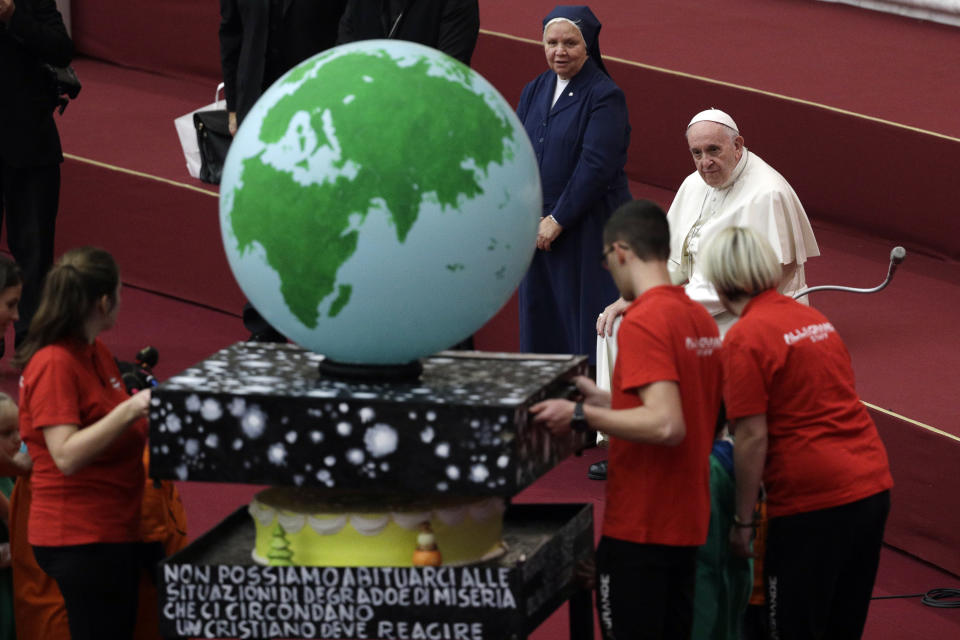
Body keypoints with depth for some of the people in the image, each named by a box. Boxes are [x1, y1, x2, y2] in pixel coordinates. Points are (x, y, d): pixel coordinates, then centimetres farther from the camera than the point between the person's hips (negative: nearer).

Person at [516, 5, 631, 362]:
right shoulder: (535, 92, 12)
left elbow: (596, 166, -16)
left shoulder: (605, 97, -9)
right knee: (540, 325, 8)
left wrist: (558, 220, -15)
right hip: (537, 229, 7)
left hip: (587, 230, -7)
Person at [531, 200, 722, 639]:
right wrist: (605, 400, 20)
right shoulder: (700, 318, 9)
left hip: (639, 527, -8)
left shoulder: (642, 321, -17)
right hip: (687, 524, 8)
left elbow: (666, 426, -27)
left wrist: (582, 415, -21)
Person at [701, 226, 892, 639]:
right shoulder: (815, 319, 13)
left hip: (813, 501, -7)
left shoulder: (745, 338, -11)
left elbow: (752, 438, -14)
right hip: (872, 485, 7)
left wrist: (742, 521, -5)